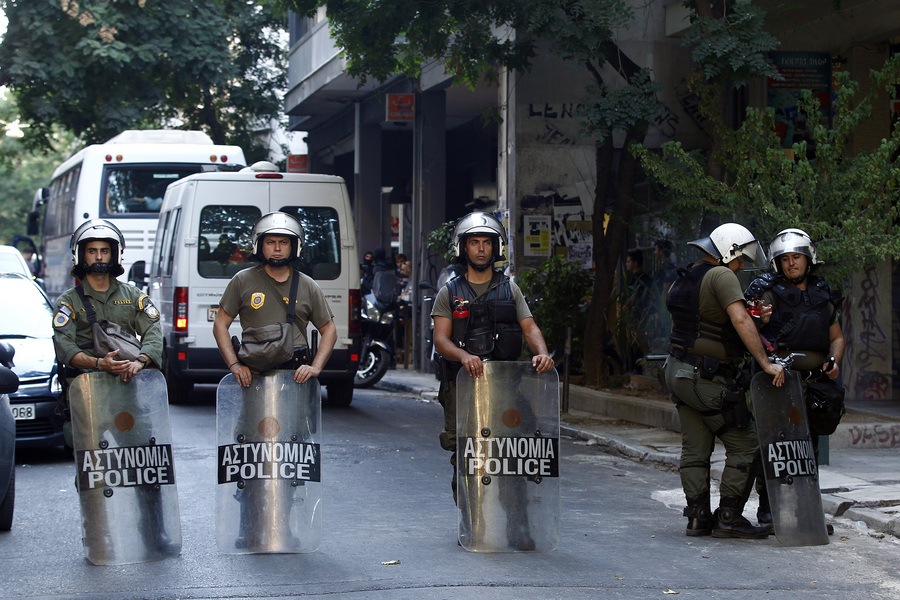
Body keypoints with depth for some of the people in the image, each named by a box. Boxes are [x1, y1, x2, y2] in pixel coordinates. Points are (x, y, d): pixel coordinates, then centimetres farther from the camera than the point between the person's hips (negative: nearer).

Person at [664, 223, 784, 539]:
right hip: (708, 380, -9)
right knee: (744, 446, -1)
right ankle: (729, 517, -3)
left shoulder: (683, 279, 15)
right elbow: (740, 320, -23)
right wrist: (766, 363, -24)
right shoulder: (721, 276, -13)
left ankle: (697, 517, 8)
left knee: (695, 450, 10)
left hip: (679, 371, 9)